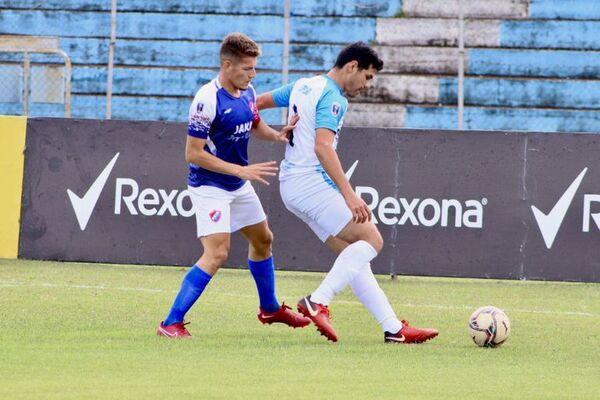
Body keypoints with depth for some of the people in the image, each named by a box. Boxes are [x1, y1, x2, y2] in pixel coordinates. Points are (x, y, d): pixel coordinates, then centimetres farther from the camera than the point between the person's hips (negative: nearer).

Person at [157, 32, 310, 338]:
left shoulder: (247, 93, 0)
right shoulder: (207, 100, -25)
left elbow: (254, 124, 21)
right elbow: (193, 153, -23)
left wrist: (278, 135, -2)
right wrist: (241, 170, -25)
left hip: (239, 186, 9)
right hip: (209, 185, -9)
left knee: (263, 240, 21)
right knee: (217, 253, -20)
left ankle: (270, 308, 43)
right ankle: (171, 323, -18)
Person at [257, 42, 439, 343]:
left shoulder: (302, 86, 16)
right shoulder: (332, 97, -13)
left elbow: (258, 102, 24)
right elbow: (323, 147, -25)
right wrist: (349, 196, -29)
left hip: (291, 184, 10)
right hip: (312, 182, -10)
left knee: (353, 254, 7)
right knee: (371, 240, -11)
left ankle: (394, 329, 4)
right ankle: (318, 302, -19)